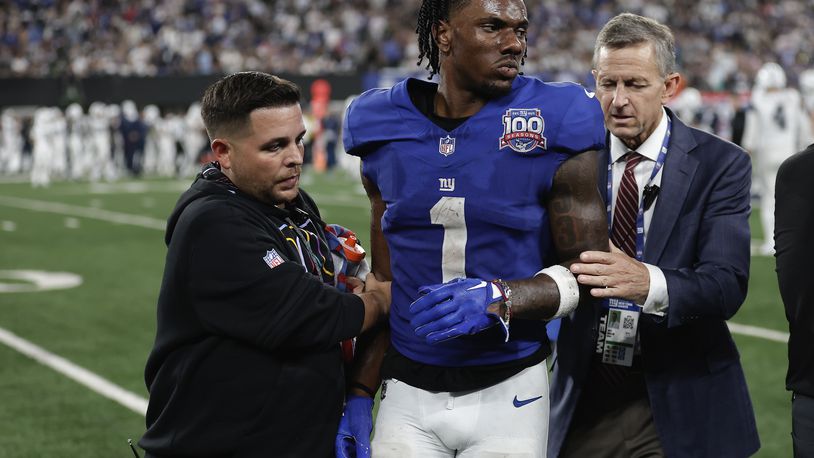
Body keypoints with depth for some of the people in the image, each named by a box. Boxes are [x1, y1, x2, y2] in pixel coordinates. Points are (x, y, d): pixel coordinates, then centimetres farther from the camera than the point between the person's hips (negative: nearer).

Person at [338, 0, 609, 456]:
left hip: (510, 393, -2)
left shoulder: (554, 125, -8)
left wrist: (497, 299, -22)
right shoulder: (385, 131, 1)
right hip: (408, 393, 2)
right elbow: (385, 282, 9)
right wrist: (361, 394, 5)